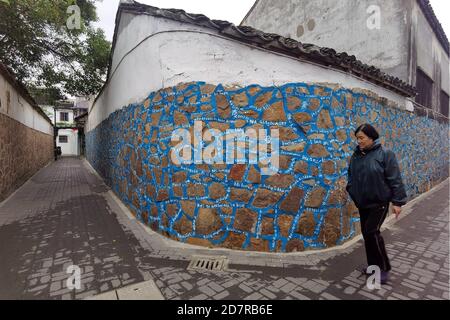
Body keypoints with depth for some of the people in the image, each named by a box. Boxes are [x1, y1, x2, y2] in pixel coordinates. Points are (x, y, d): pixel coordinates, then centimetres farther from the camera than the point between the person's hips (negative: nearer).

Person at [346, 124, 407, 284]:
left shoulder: (385, 154, -12)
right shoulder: (356, 155, 4)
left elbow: (395, 179, -13)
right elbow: (351, 176, 14)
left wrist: (397, 201, -14)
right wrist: (351, 192, 6)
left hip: (379, 202, -6)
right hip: (363, 203, 6)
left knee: (372, 231, -11)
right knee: (366, 233, 11)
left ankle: (384, 268, 8)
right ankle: (373, 264, 28)